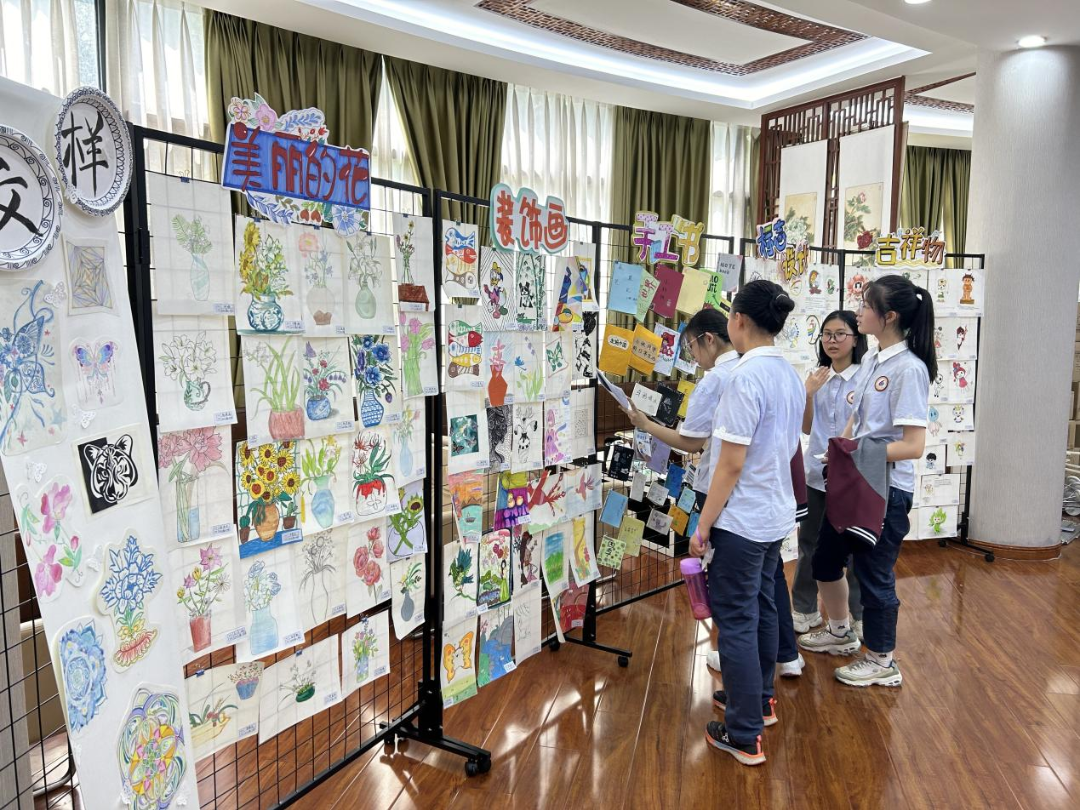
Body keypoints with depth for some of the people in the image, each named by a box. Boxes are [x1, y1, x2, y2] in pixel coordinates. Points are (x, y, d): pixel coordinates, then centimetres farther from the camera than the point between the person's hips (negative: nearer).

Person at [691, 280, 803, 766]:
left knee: (736, 621, 1)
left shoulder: (746, 377, -21)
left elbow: (731, 463, -22)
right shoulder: (790, 375, 6)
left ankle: (744, 736, 11)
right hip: (776, 515, 9)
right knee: (761, 609, 21)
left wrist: (703, 526, -15)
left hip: (742, 521, -9)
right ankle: (759, 700, 38)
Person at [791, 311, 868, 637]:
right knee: (809, 544, 14)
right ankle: (804, 610, 29)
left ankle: (861, 615, 25)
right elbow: (806, 428, 7)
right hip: (816, 475, 5)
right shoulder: (818, 378, 6)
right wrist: (808, 393, -6)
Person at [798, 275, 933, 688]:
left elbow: (913, 445, -23)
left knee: (874, 575, 6)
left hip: (887, 490, -9)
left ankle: (882, 663, 27)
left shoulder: (909, 368, -19)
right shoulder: (871, 360, 6)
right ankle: (840, 632, 43)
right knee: (825, 559, 21)